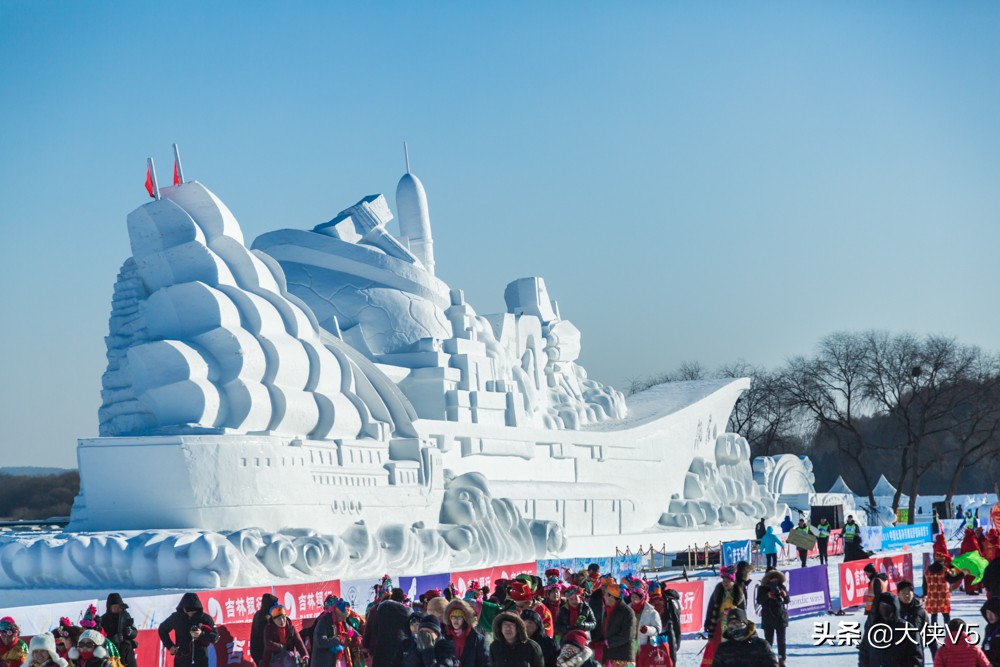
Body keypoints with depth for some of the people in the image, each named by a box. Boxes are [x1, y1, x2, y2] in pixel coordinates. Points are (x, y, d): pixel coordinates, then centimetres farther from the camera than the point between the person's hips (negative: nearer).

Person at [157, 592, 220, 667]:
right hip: (181, 661, 1)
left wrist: (201, 635, -27)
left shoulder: (205, 618, -5)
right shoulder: (176, 617, -1)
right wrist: (170, 646, 4)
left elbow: (215, 637, -9)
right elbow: (162, 629, 16)